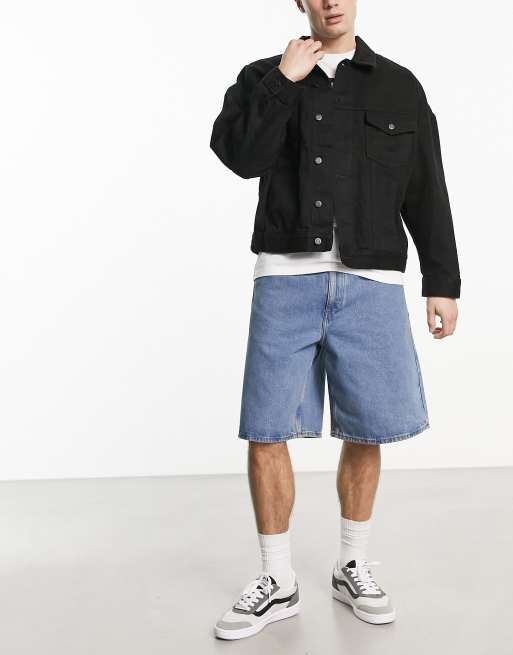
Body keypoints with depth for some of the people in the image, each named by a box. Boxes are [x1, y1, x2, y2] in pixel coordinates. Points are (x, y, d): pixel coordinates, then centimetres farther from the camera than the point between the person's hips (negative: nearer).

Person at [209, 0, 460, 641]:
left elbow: (427, 195, 10)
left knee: (366, 432, 4)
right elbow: (241, 156, -8)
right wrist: (284, 79, -9)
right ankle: (278, 582, 16)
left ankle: (352, 569, 26)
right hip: (287, 279, 0)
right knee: (265, 433, -2)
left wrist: (442, 283, 7)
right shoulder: (263, 78, 11)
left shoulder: (399, 86, 11)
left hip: (370, 283, 1)